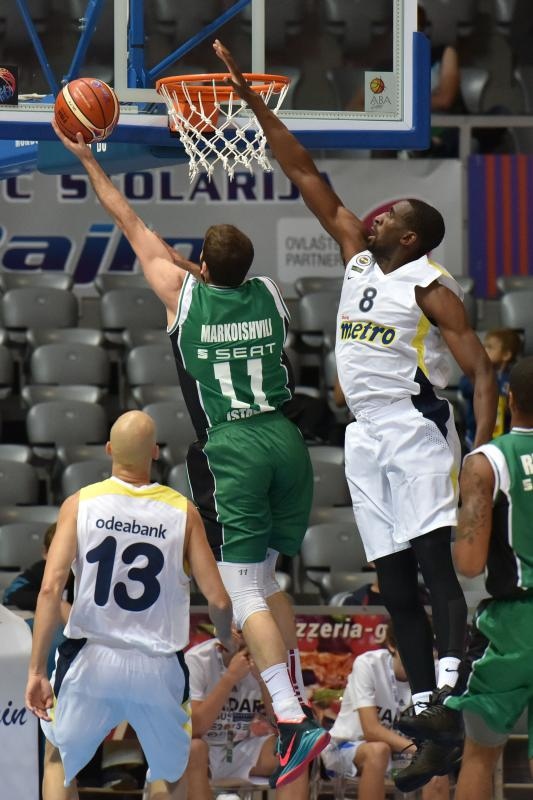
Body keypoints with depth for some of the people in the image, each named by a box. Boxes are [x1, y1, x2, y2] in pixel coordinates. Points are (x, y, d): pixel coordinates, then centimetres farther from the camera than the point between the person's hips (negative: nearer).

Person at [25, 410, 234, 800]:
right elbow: (219, 600, -3)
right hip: (158, 667, 0)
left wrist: (37, 670, -7)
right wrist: (227, 640, 20)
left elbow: (51, 588, -10)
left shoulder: (79, 504, -2)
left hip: (92, 661, 0)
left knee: (59, 763, 23)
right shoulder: (183, 512, -1)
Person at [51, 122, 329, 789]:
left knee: (247, 594, -7)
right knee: (266, 578, 23)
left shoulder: (184, 295, -2)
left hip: (229, 451, -5)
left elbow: (131, 225, 9)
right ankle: (296, 702, 25)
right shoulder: (270, 296, 6)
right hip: (285, 440, 5)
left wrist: (86, 159, 20)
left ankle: (295, 722, -19)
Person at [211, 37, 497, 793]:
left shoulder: (430, 289, -9)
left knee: (435, 565, -17)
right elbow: (304, 172, 12)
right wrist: (250, 97, 10)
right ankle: (423, 704, 8)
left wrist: (483, 448, -26)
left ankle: (452, 703, -29)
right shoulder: (357, 255, 10)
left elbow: (481, 369, -13)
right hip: (367, 437, 8)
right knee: (394, 584, 6)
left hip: (416, 430, -7)